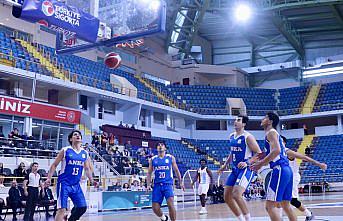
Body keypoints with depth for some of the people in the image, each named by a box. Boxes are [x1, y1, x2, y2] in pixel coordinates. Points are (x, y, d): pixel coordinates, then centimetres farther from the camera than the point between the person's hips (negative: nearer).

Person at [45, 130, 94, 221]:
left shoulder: (85, 153, 8)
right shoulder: (65, 150, -5)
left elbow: (87, 168, 20)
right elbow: (54, 165, -1)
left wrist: (92, 181, 16)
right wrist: (49, 178, -10)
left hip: (76, 185, 5)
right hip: (64, 183, -5)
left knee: (82, 207, 1)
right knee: (62, 209, -12)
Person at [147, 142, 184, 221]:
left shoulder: (171, 158, 6)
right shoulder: (152, 159, 10)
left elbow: (176, 170, 11)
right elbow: (149, 173, 13)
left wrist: (181, 182, 6)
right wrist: (148, 185, 2)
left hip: (168, 184, -2)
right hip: (157, 185, 2)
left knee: (170, 204, -23)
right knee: (155, 208, 0)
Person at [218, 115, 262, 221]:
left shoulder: (248, 137, -12)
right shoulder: (232, 136, 11)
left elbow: (259, 153, -13)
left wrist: (247, 163, -25)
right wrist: (225, 165, 20)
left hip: (246, 169, -8)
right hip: (235, 169, 9)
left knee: (236, 194, -23)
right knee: (227, 197, 7)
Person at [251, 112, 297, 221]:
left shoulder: (271, 132, -4)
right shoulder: (275, 134, 25)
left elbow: (276, 150, -21)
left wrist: (261, 163, -16)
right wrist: (261, 162, 21)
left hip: (280, 170, -10)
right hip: (287, 170, 10)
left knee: (270, 206, -10)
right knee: (286, 205, 17)